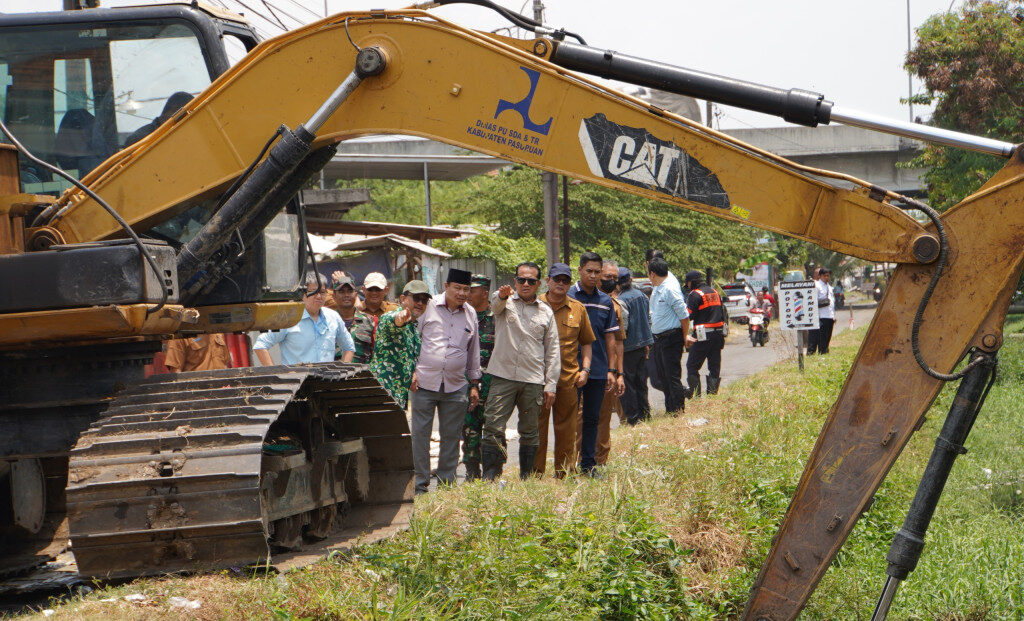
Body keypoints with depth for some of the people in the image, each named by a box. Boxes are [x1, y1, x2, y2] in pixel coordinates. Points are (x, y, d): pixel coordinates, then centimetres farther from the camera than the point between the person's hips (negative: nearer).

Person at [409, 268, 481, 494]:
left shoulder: (470, 314, 11)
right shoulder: (428, 307, 0)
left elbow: (473, 351, 19)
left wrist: (474, 384, 17)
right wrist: (412, 371, -2)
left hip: (456, 387, 3)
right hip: (424, 383, -3)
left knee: (451, 437, 5)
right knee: (420, 434, -1)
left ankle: (447, 482, 14)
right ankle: (420, 485, 6)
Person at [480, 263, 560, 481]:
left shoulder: (546, 313, 12)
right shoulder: (505, 303, 6)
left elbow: (552, 351, 12)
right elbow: (495, 303, -20)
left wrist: (551, 385, 6)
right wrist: (502, 295, -45)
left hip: (533, 381, 2)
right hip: (503, 376, -2)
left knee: (530, 433, 8)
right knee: (493, 428, -9)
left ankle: (527, 478, 18)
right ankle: (490, 477, -4)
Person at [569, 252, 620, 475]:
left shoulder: (606, 301, 9)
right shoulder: (568, 297, -4)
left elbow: (610, 337, 13)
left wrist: (611, 369, 7)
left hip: (598, 370, 4)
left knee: (592, 418, 9)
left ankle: (588, 465, 16)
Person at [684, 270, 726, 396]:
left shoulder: (695, 294, -10)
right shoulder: (714, 292, 14)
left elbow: (689, 316, -13)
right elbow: (722, 312, 18)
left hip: (703, 336, -7)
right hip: (718, 333, 7)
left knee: (692, 366, 0)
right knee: (714, 366, 11)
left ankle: (695, 393, -5)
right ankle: (713, 391, 8)